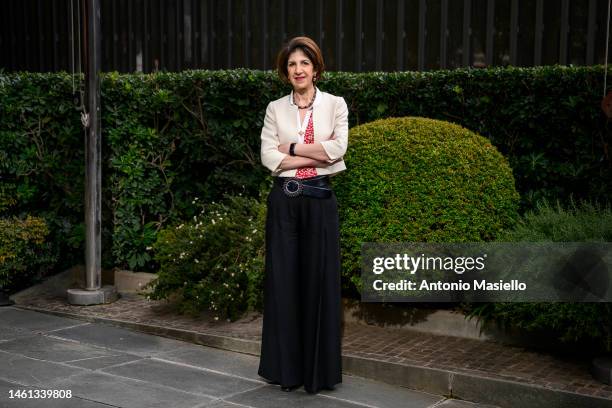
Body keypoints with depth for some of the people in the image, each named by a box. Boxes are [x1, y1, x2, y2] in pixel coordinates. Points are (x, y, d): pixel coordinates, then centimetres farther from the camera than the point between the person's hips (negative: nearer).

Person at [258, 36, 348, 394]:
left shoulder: (335, 105, 4)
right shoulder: (275, 108, 7)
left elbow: (338, 149, -11)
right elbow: (269, 157, -5)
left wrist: (293, 147, -7)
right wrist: (317, 155, -10)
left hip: (319, 199, -1)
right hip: (284, 200, 1)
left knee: (319, 278, 1)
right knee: (283, 278, 3)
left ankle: (318, 369, 12)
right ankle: (285, 367, 14)